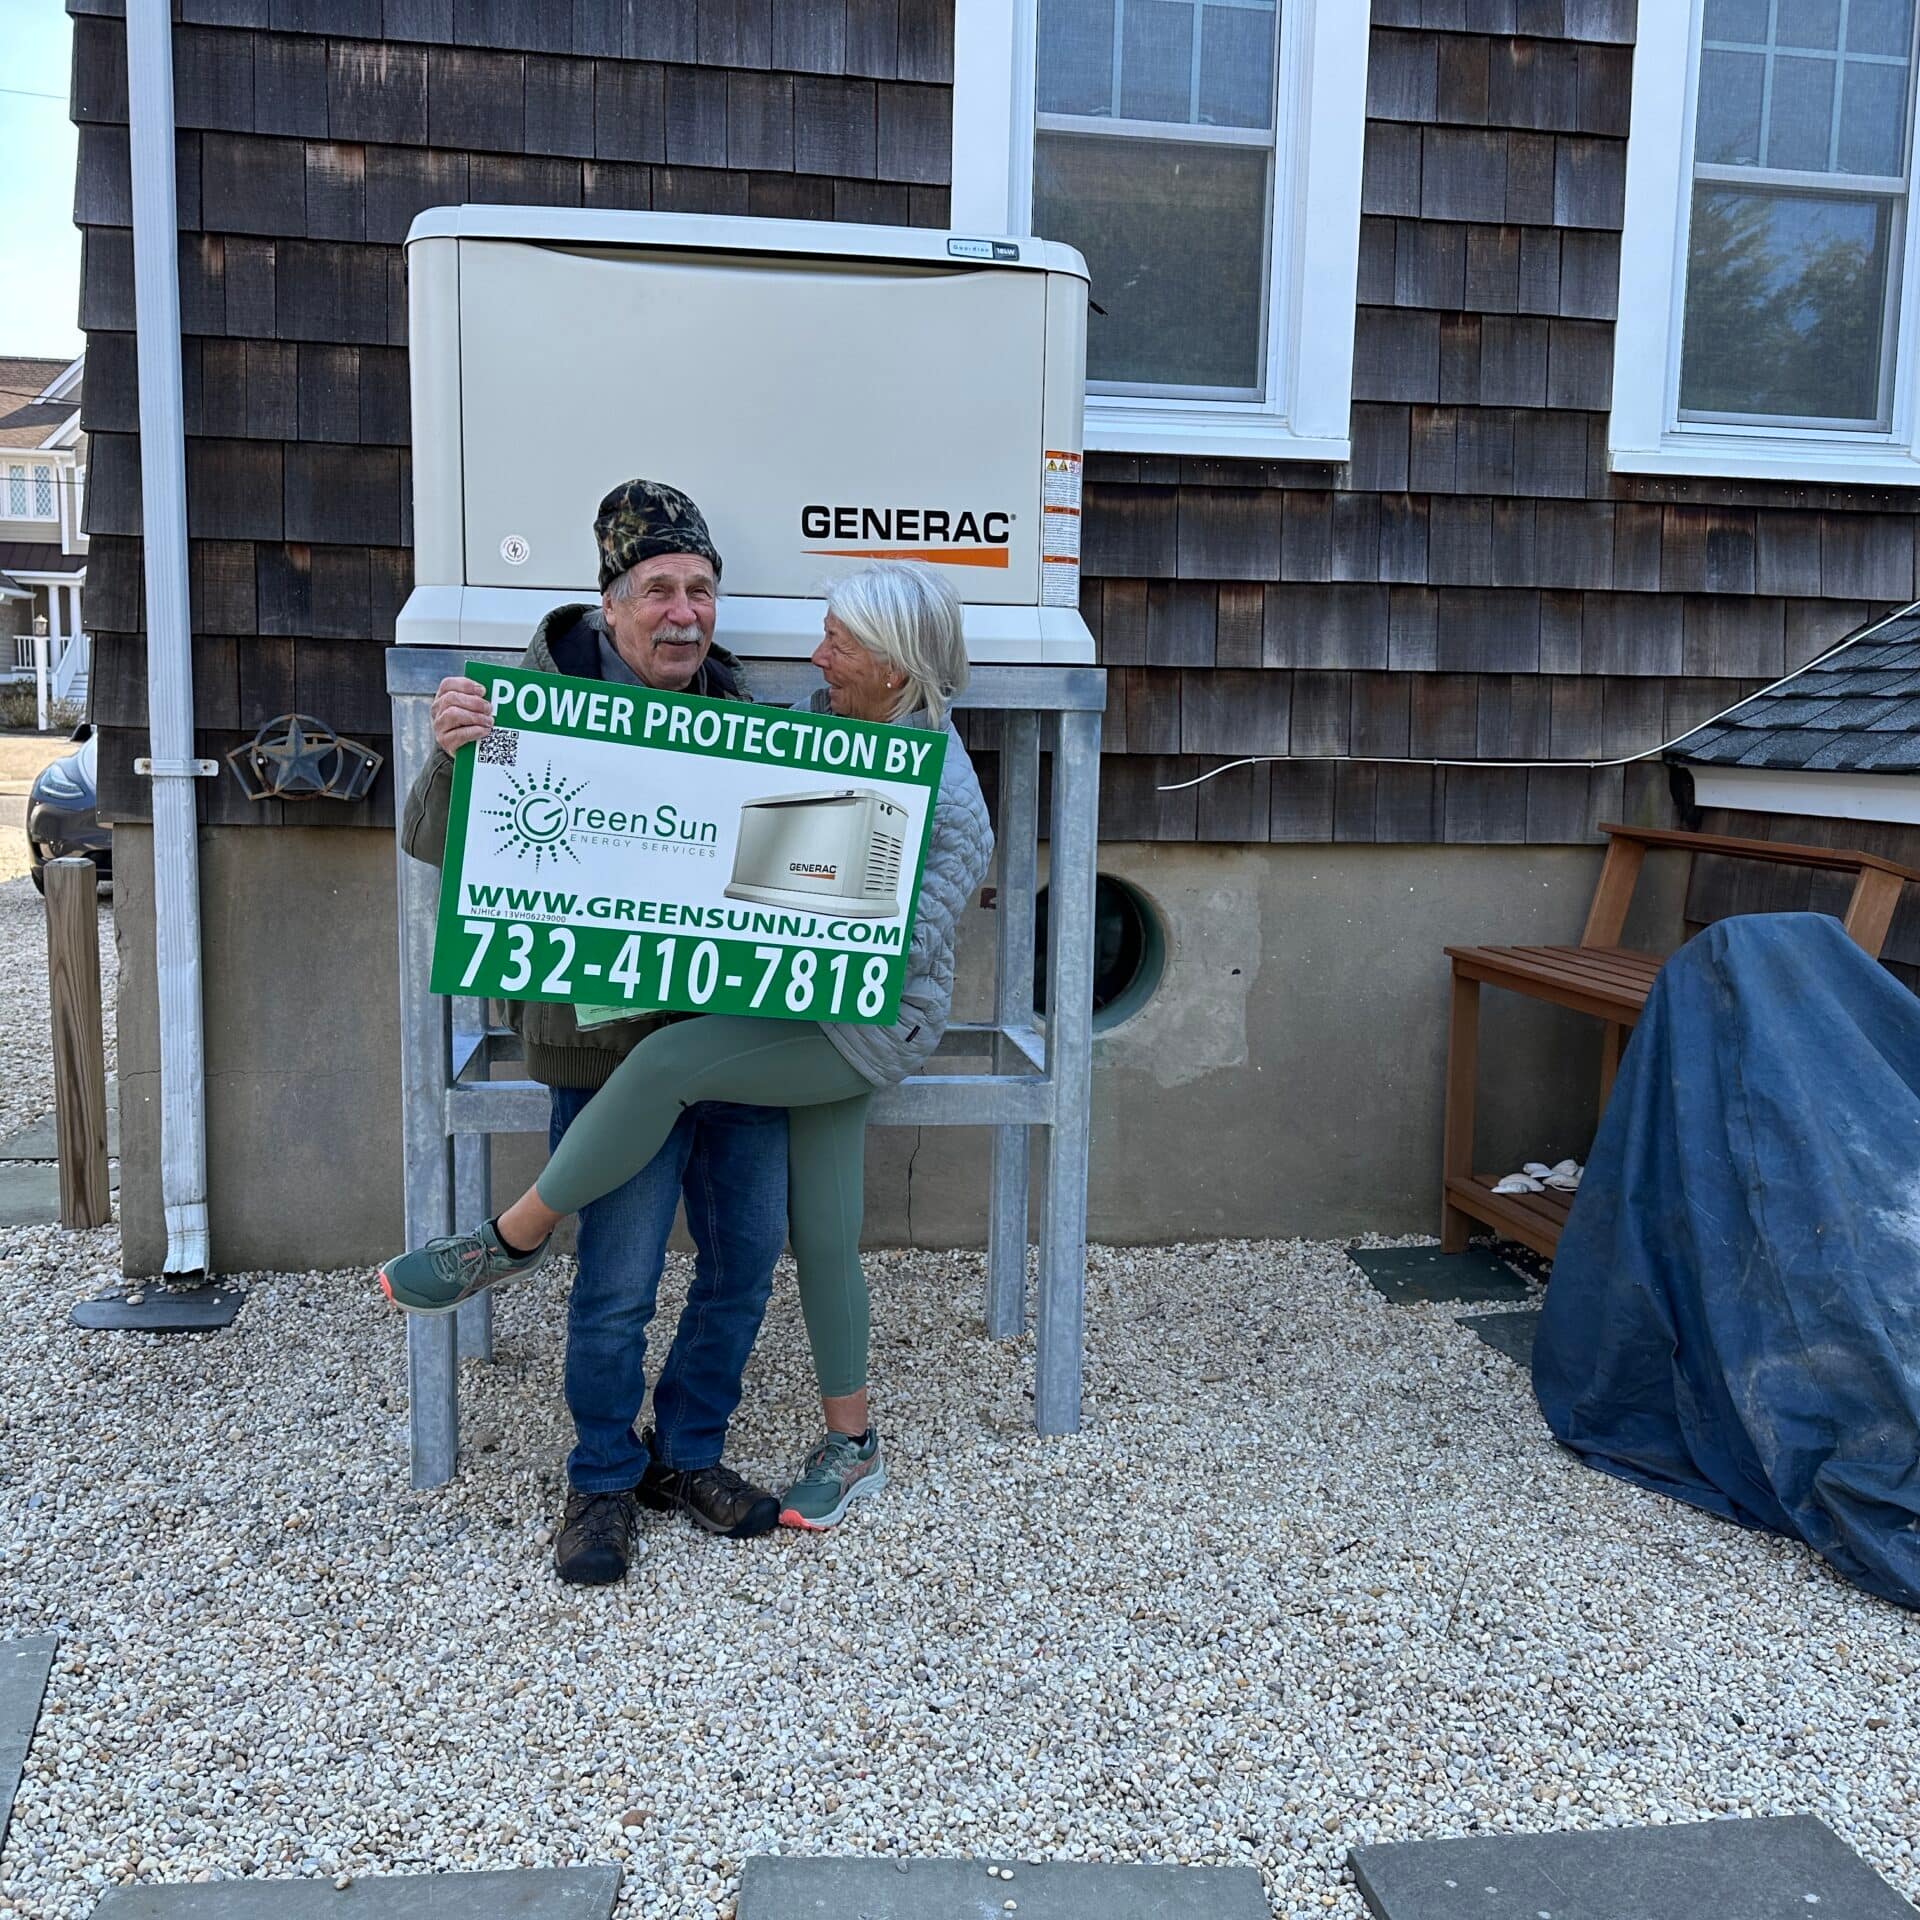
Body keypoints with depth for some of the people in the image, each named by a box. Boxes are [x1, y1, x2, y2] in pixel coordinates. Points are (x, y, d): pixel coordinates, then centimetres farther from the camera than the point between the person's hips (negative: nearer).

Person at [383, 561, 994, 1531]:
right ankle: (850, 1445, 25)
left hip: (873, 1022, -7)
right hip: (812, 1012, 8)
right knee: (821, 1238, 10)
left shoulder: (948, 802, -20)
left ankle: (512, 1240, -6)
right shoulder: (825, 717, 3)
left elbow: (907, 951, -21)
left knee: (667, 1061, -25)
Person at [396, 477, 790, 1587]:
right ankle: (604, 1485, 24)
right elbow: (434, 845, -12)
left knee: (745, 1265, 13)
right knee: (618, 1287, 1)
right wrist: (452, 756, -32)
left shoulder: (740, 708, 8)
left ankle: (688, 1455, 33)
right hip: (613, 1045, -5)